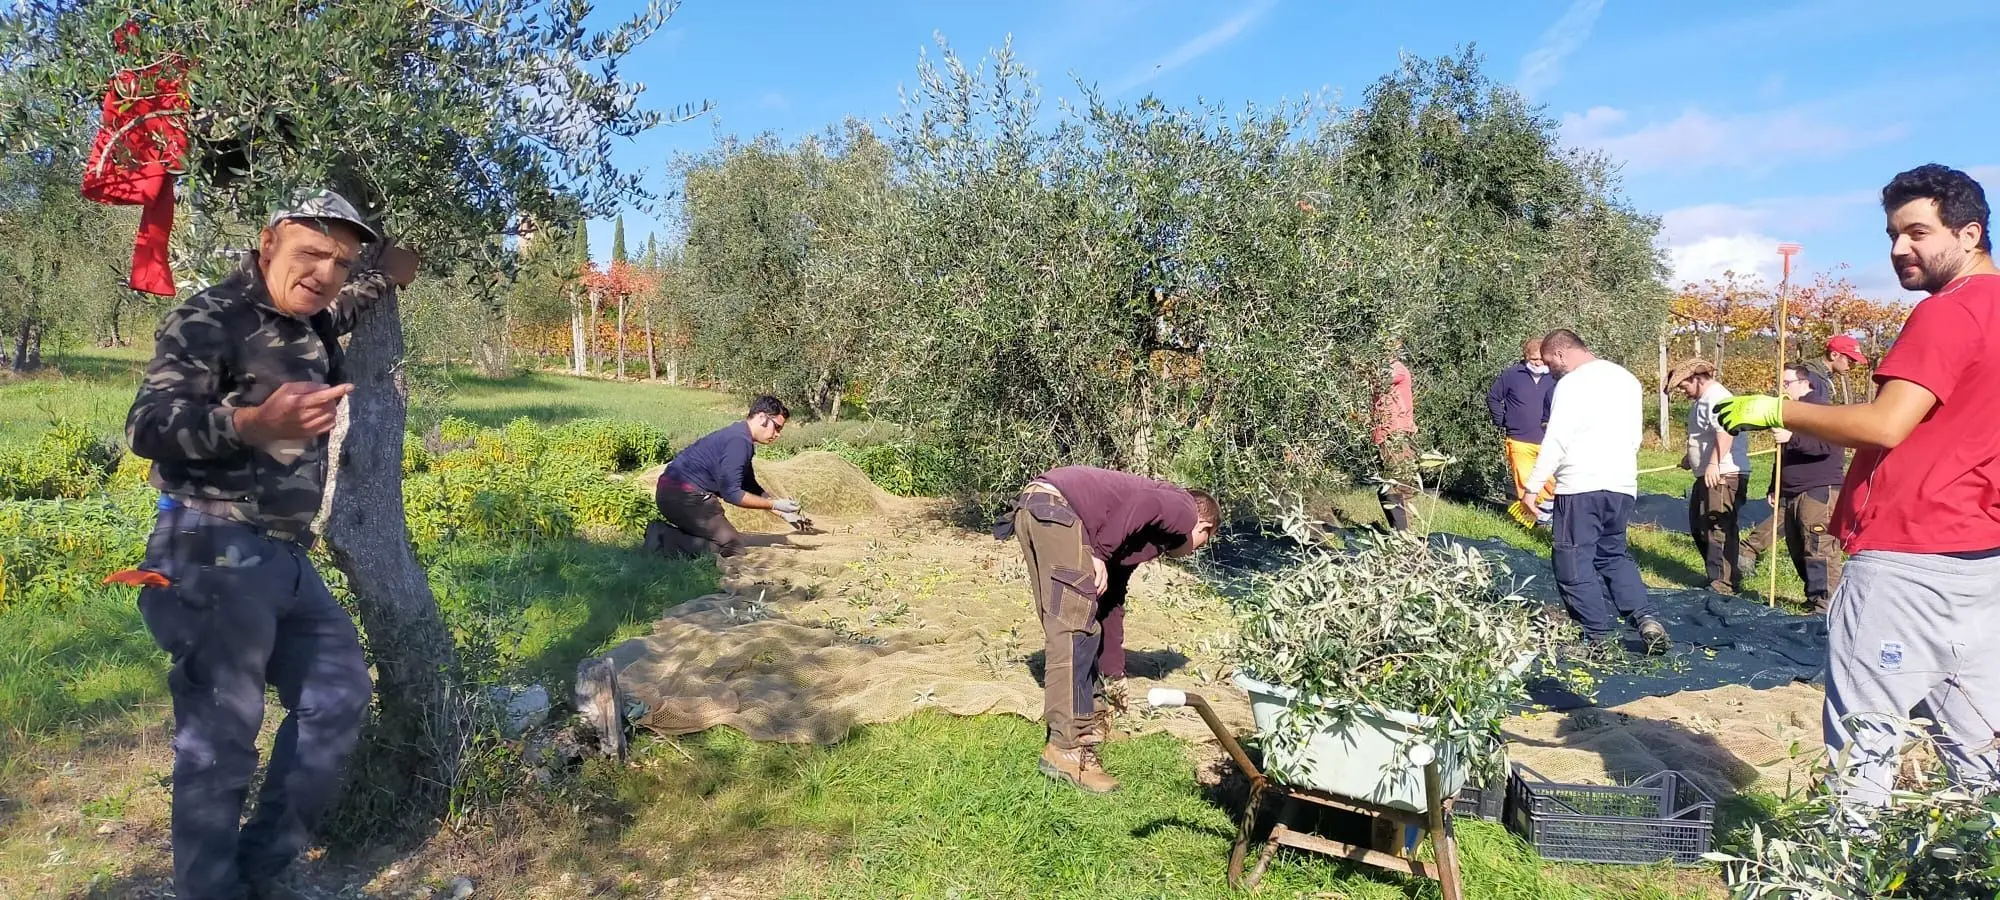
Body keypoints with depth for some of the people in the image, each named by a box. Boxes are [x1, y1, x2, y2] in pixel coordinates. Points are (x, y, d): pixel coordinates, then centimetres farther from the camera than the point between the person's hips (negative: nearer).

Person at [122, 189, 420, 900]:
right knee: (221, 741, -7)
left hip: (285, 557, 9)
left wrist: (388, 273, 25)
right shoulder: (209, 318, -12)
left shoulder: (312, 323, 14)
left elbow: (343, 305, 40)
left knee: (339, 693, 14)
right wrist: (252, 423, -42)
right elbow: (147, 425, -25)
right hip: (215, 556, -9)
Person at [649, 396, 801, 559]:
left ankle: (663, 533, 4)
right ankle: (665, 540, -15)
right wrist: (774, 505, -10)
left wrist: (782, 510, 18)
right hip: (684, 496, -10)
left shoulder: (742, 437, 16)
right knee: (733, 549, -6)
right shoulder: (739, 441, -16)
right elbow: (731, 493, -18)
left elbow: (750, 486, 24)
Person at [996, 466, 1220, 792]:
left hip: (1032, 508, 9)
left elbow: (1111, 601, 38)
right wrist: (1102, 552, -7)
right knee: (1075, 630, -8)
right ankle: (1067, 750, -6)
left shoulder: (1143, 538, 34)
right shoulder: (1183, 511, 11)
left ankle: (1086, 720, 32)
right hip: (1057, 508, -9)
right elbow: (1145, 502, -12)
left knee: (1068, 627, 19)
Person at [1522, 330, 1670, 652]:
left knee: (1574, 561, 2)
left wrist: (1532, 486, -10)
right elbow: (1634, 436, 20)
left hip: (1580, 485, -8)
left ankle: (1598, 635, 2)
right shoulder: (1627, 379, 14)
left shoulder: (1572, 384, -10)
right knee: (1614, 555, 20)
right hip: (1622, 484, 8)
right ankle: (1645, 618, 3)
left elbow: (1555, 441, -15)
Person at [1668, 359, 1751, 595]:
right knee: (1698, 526, 18)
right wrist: (1691, 458, 27)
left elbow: (1725, 431, -31)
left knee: (1719, 529, -9)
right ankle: (1718, 575, 27)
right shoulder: (1703, 400, 20)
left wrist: (1714, 463, -38)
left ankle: (1724, 585, -5)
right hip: (1708, 476, 12)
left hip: (1723, 475, -12)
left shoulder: (1716, 397, -15)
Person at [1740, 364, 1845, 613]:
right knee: (1797, 551, 11)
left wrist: (1792, 438, -34)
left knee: (1819, 549, -11)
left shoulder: (1820, 408, -7)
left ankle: (1825, 603, -9)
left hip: (1818, 492, -10)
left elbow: (1827, 444, -24)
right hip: (1789, 493, 10)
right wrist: (1774, 489, 23)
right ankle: (1814, 596, 20)